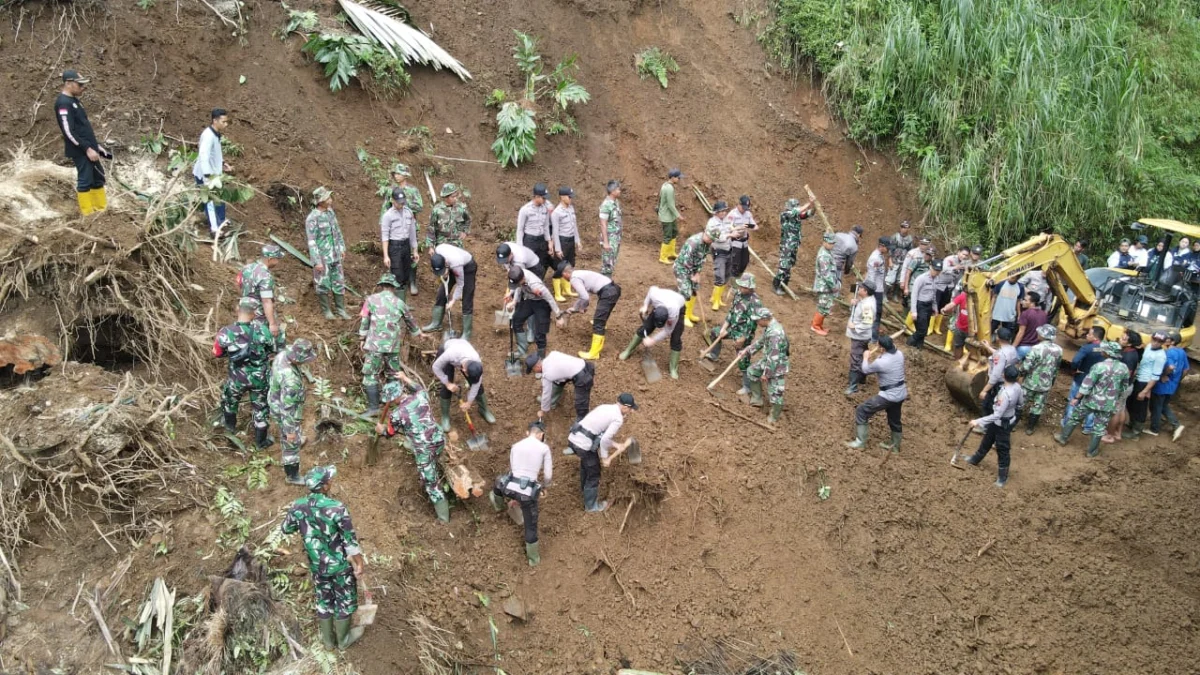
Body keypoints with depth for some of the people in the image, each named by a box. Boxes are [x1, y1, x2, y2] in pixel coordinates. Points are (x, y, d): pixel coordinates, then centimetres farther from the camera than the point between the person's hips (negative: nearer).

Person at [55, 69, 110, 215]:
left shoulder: (74, 100, 14)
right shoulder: (63, 103, -16)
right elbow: (69, 132, -21)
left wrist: (95, 145, 18)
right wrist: (87, 149, -20)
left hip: (88, 148, 10)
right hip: (80, 150, -10)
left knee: (98, 177, 13)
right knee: (85, 180, -5)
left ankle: (101, 208, 22)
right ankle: (87, 213, 1)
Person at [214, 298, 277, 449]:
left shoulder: (226, 333, -24)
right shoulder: (262, 329, -24)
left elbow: (217, 353, -6)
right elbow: (272, 350, -6)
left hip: (238, 379, 0)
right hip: (260, 378, 0)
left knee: (229, 399, 33)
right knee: (260, 408, 22)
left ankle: (231, 427, 56)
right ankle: (261, 441, 37)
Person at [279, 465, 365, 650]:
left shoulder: (298, 506, -13)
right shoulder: (337, 508, -28)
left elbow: (285, 529, 7)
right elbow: (350, 540, -20)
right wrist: (359, 563, -7)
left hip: (317, 565, 5)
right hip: (340, 564, -4)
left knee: (323, 600, 23)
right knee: (345, 600, 18)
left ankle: (328, 640, 39)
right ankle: (343, 639, 35)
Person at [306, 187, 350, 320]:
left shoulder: (330, 211, 2)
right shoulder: (312, 218, -19)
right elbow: (311, 242, -18)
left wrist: (342, 248, 17)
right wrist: (317, 261, -18)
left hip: (335, 256, 6)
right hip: (322, 258, -6)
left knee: (339, 283, 13)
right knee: (324, 285, 7)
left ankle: (341, 309, 24)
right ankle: (326, 310, 22)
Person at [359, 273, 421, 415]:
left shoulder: (371, 299, 1)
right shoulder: (400, 303, 9)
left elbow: (364, 321, 2)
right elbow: (410, 321, 24)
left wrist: (362, 339, 13)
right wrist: (418, 333, 42)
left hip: (374, 344, -2)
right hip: (393, 345, 2)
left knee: (370, 375, 2)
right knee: (394, 374, 17)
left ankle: (373, 407, -4)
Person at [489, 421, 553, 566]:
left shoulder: (515, 446, 11)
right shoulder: (544, 448, 1)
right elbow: (548, 475, 5)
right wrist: (544, 486, 27)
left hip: (510, 487, 3)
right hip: (528, 492, -3)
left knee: (500, 481, 41)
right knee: (531, 526, 15)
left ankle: (498, 505, 72)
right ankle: (533, 558, 30)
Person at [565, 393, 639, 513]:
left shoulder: (606, 407, 14)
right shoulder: (618, 419, -11)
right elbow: (604, 440, -17)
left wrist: (616, 445, 19)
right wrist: (605, 457, -3)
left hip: (573, 437, 8)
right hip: (584, 445, -8)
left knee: (586, 463, 35)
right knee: (594, 474, 13)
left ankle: (584, 487, 59)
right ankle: (591, 505, 27)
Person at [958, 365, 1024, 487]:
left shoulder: (1005, 394, -39)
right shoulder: (1017, 386, -13)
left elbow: (997, 415, -36)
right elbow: (1020, 402, 6)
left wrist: (978, 421, -32)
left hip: (1002, 424, -9)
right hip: (1010, 419, 9)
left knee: (1002, 450, 10)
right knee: (987, 441, 29)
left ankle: (1002, 477, 28)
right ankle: (975, 459, 53)